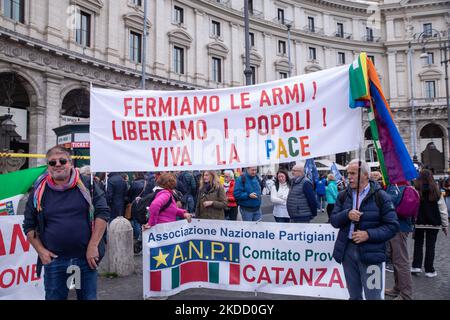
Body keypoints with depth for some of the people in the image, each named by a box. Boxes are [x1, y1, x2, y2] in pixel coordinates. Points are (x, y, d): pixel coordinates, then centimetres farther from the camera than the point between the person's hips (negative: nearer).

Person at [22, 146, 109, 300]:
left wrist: (93, 246, -12)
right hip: (53, 260, 1)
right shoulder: (39, 191, 3)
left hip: (86, 258, -1)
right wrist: (40, 250, -2)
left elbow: (103, 212, -6)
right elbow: (29, 225, 10)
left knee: (88, 297, 12)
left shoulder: (87, 185, -1)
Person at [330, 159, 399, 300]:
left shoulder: (380, 196, -6)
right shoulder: (343, 195, 7)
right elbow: (334, 220, 4)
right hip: (347, 250, 4)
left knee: (373, 296, 4)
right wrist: (347, 214, -17)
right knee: (354, 295, 18)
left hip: (370, 252, -4)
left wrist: (369, 234, -20)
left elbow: (392, 226, -8)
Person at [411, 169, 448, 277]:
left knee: (418, 244, 15)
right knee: (430, 246, 7)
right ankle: (429, 270, 12)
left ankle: (416, 266, 12)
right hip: (433, 223, 1)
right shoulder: (436, 191, -4)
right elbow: (443, 210, 0)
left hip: (418, 223, 0)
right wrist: (445, 225, 9)